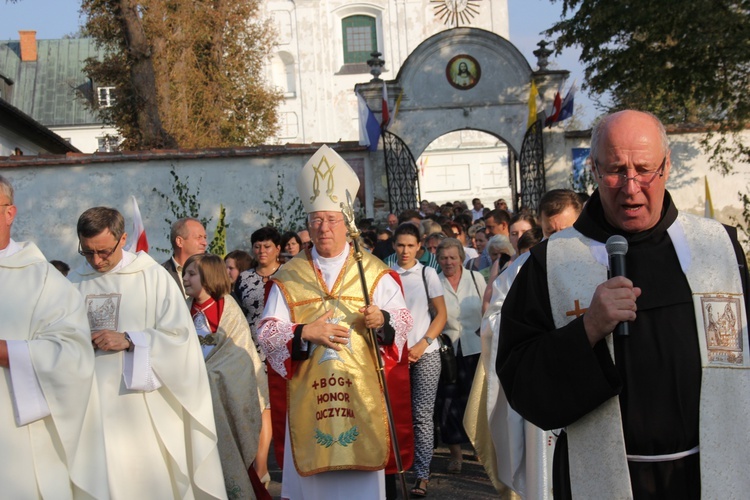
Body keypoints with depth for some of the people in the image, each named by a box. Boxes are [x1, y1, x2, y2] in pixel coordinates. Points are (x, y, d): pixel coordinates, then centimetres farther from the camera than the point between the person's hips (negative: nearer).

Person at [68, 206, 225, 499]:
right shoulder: (74, 282, 8)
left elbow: (179, 333, -8)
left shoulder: (152, 276, -4)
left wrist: (128, 340, -17)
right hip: (92, 402, 3)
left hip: (143, 403, -3)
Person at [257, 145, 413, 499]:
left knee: (361, 468, 4)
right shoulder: (288, 277, 5)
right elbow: (267, 331, 0)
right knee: (313, 469, 7)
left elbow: (403, 319, 3)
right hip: (308, 393, 1)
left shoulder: (374, 272, 4)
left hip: (362, 390, 0)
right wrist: (305, 333, -16)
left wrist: (382, 320, -18)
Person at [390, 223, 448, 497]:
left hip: (425, 354, 0)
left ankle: (422, 475, 3)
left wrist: (422, 345, -7)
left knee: (422, 415, -2)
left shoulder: (428, 274, 3)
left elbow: (441, 315, 4)